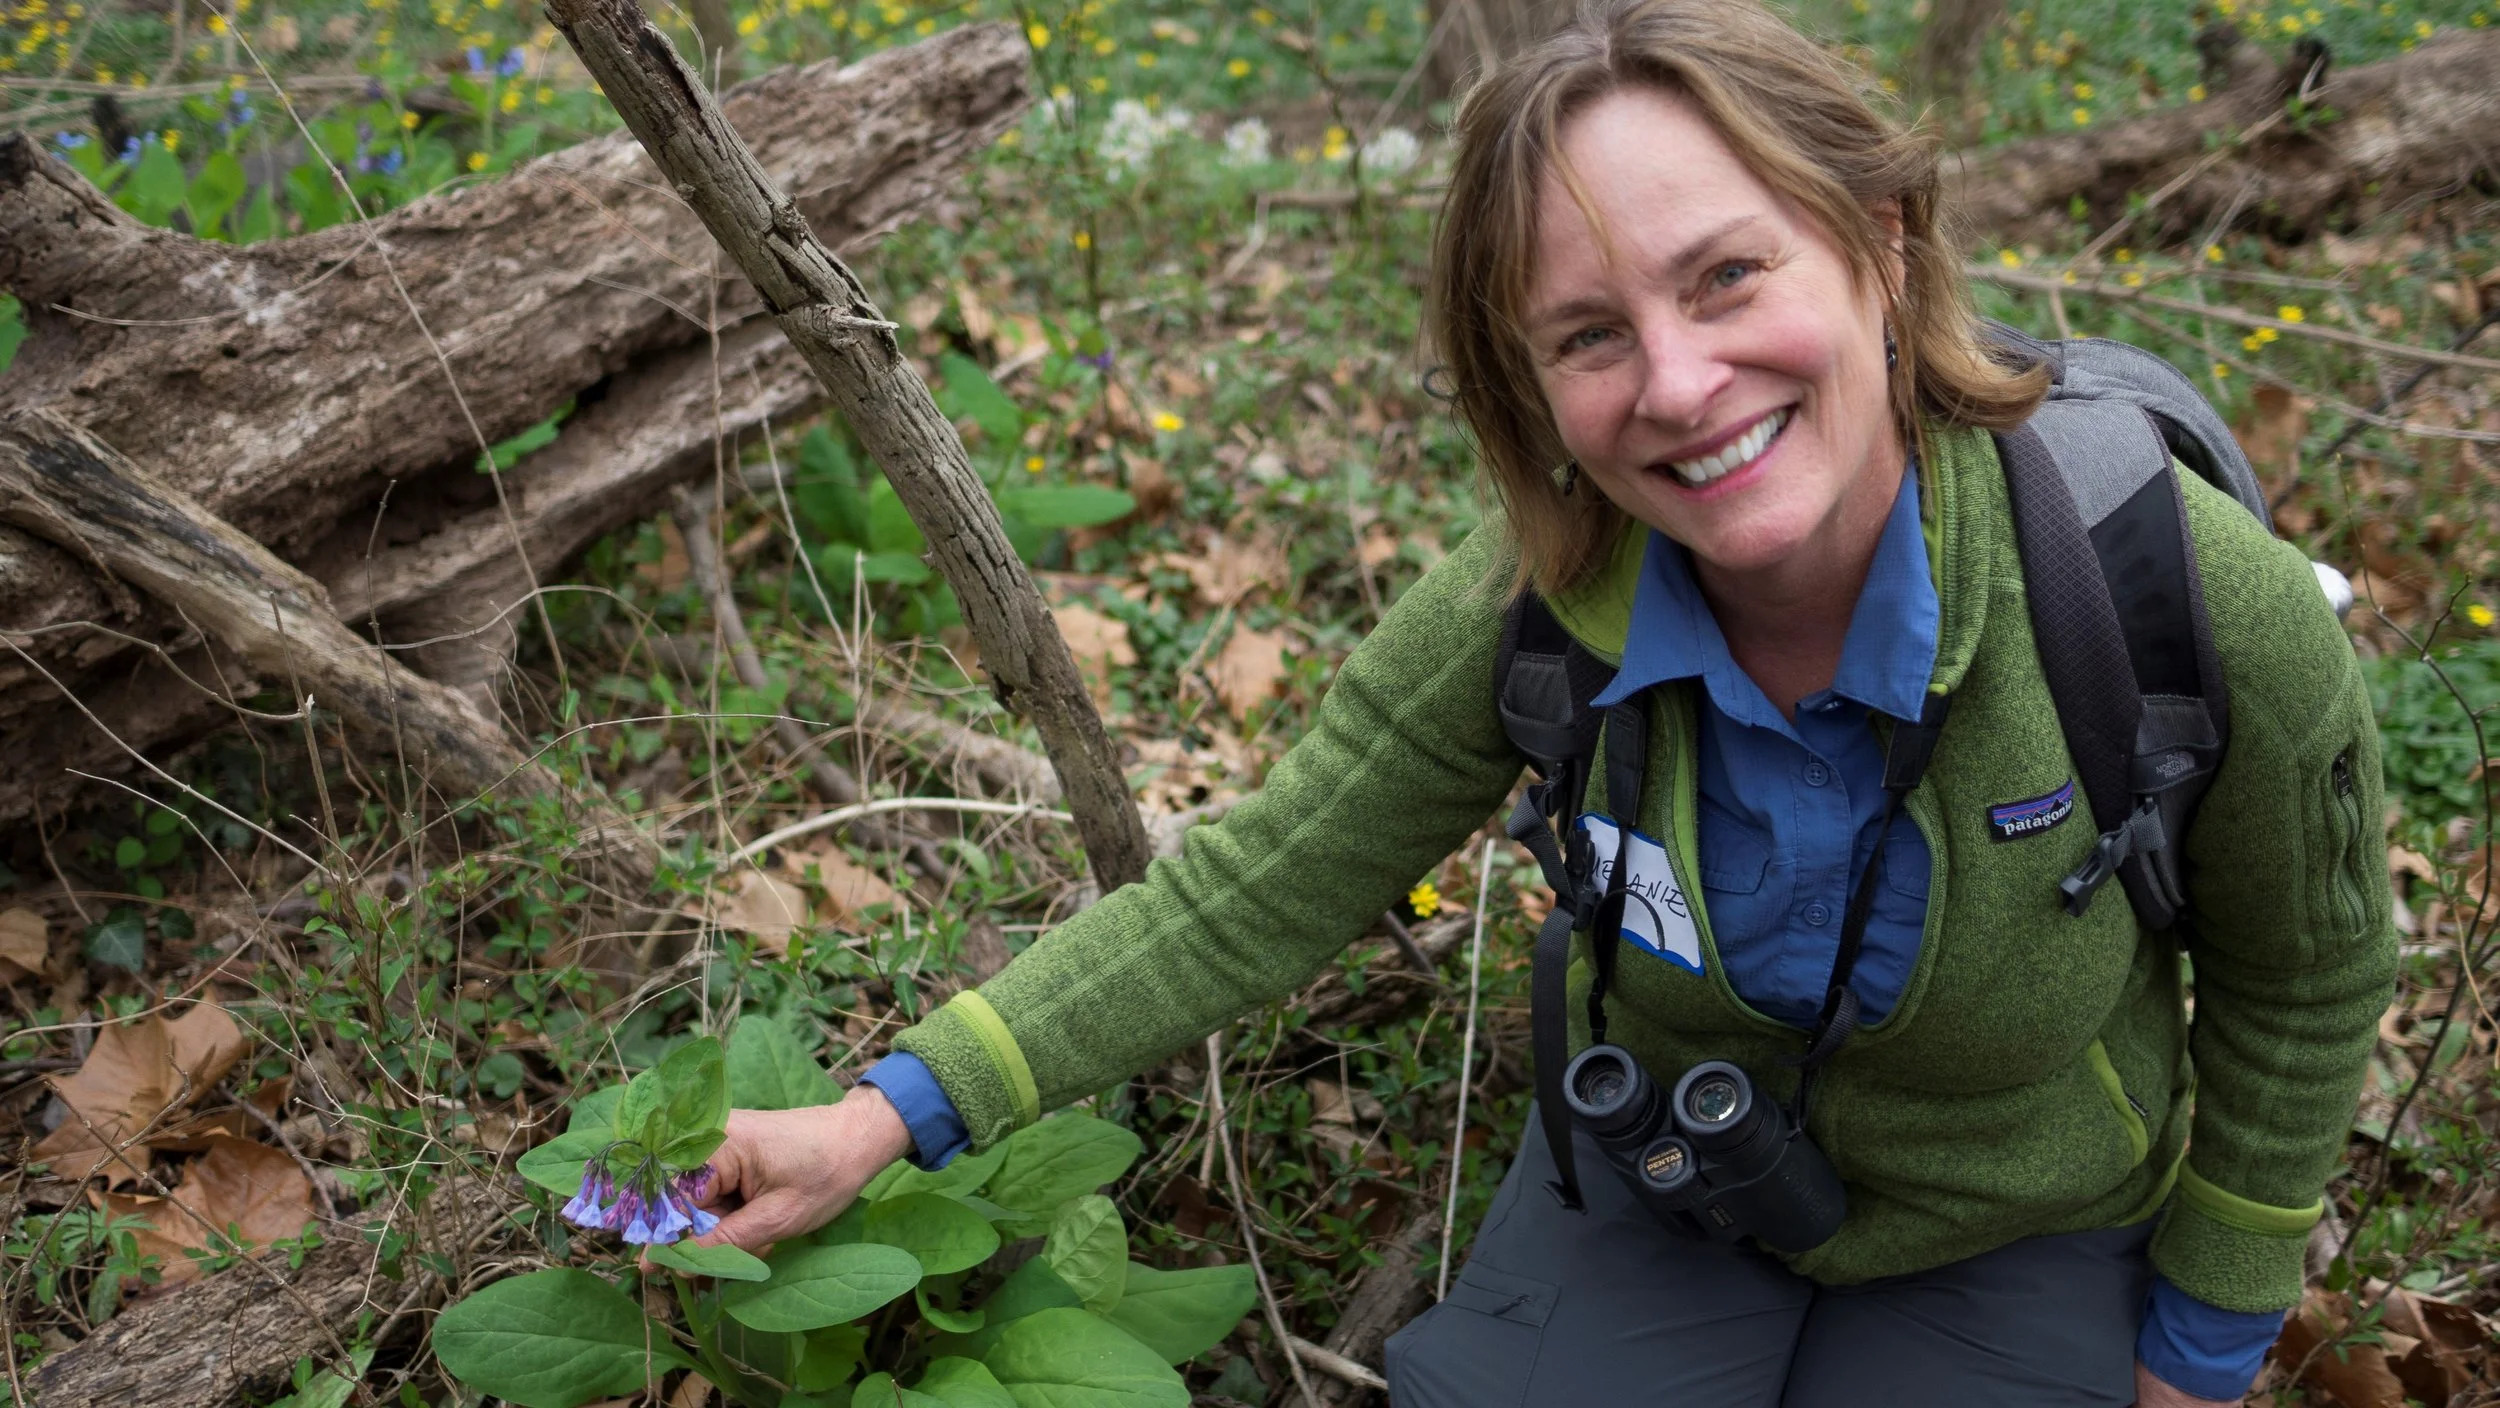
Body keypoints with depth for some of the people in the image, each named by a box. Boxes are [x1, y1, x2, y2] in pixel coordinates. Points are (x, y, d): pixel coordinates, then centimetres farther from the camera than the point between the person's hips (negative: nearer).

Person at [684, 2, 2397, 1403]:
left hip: (2016, 1237, -1)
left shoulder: (2204, 610, -32)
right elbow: (1257, 892, -17)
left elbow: (2303, 977, -12)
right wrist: (892, 1115, -20)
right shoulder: (1534, 603, -27)